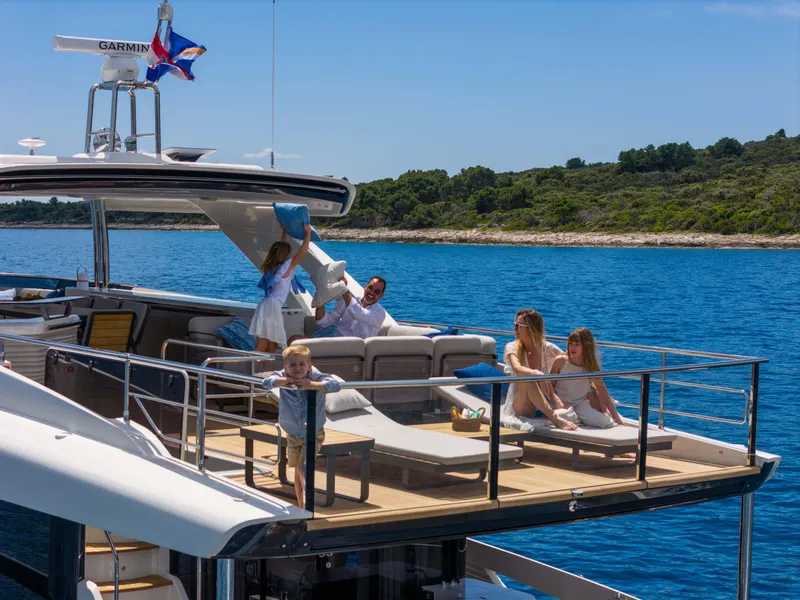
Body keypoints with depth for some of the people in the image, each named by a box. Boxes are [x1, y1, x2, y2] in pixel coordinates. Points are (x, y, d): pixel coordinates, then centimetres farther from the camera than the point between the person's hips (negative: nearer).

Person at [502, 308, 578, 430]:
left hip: (543, 408, 3)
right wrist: (536, 373, -48)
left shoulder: (548, 349, 0)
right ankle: (554, 418, -47)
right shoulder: (512, 347, -6)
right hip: (519, 409, -3)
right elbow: (517, 368, -27)